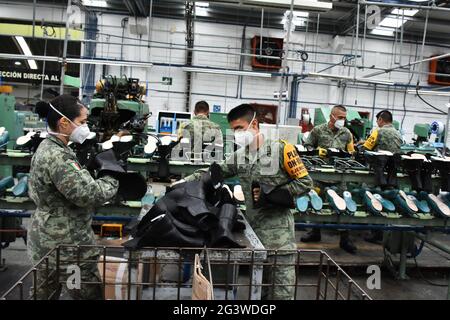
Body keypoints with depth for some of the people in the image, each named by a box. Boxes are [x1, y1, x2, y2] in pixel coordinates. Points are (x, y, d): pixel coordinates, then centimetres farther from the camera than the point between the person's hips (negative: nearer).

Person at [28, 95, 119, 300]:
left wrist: (100, 179, 1)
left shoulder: (48, 148, 8)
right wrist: (113, 181, -11)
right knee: (91, 294, 5)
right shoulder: (56, 156, -25)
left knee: (45, 294, 21)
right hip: (65, 245, -10)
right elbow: (87, 193, -28)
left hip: (49, 240, 10)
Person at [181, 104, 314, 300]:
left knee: (281, 290, 0)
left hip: (279, 231, -5)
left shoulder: (280, 149, -9)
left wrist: (271, 195, -15)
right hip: (253, 229, 6)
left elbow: (305, 183, -7)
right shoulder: (238, 156, 9)